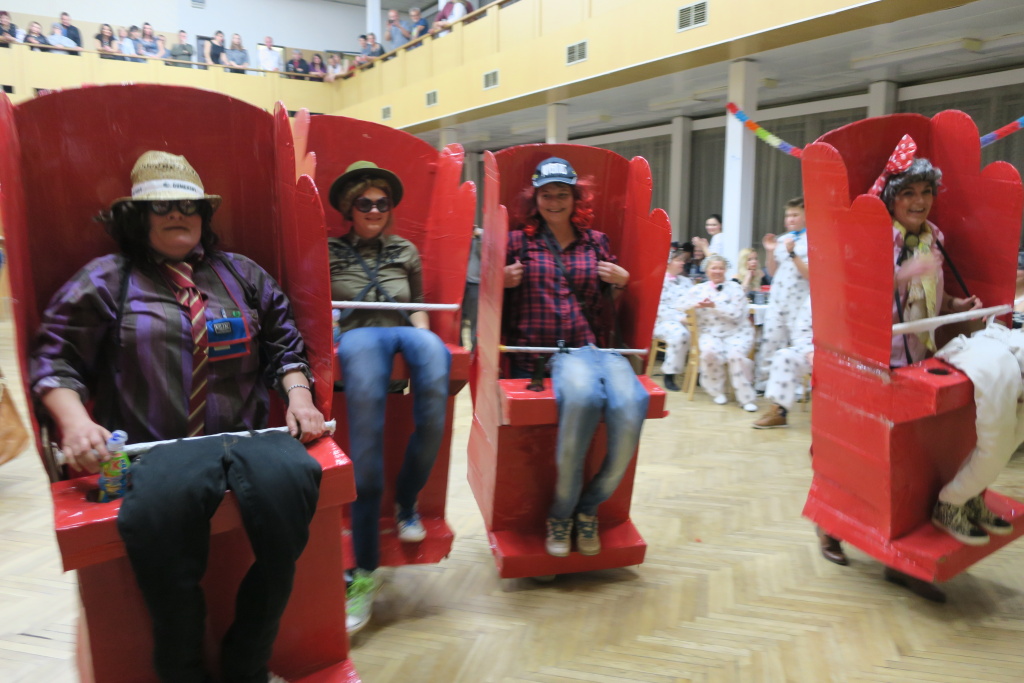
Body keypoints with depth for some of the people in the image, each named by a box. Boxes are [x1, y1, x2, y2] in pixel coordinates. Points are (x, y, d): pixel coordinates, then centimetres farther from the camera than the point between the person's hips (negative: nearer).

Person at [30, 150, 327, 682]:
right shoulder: (105, 279, 15)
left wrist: (298, 395, 6)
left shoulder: (241, 273, 22)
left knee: (288, 477, -33)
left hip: (249, 436, 2)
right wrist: (73, 420, -6)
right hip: (156, 449, -2)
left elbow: (284, 343, 24)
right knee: (160, 502, -39)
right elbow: (54, 355, 11)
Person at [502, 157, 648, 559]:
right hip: (539, 352, -3)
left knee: (630, 404, -31)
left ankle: (588, 507, -5)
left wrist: (619, 283, 4)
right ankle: (561, 511, -14)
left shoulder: (597, 242, 20)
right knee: (582, 394, -37)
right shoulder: (518, 242, 14)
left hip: (593, 347, 3)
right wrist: (503, 281, -3)